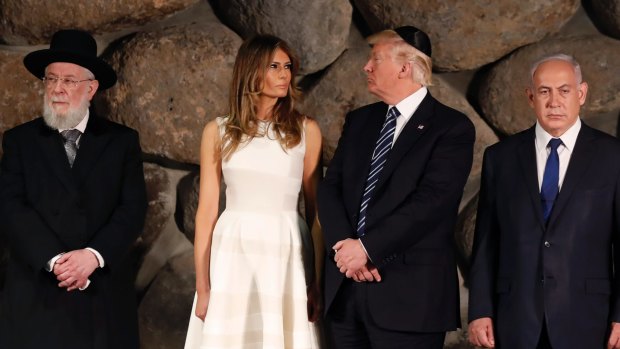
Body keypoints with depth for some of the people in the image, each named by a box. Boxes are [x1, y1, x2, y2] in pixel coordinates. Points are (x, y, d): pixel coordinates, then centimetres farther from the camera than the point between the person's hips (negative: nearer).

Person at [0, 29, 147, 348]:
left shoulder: (122, 141, 7)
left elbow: (133, 208, -1)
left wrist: (94, 255, -15)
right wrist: (54, 261, -16)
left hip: (104, 291, 0)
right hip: (37, 292, 0)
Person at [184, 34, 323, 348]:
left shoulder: (306, 130, 4)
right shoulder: (218, 132, 4)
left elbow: (315, 209, 4)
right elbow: (206, 212, 3)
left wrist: (319, 281, -3)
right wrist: (202, 287, -2)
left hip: (287, 255, 0)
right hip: (233, 254, 0)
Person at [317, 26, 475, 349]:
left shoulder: (452, 127, -4)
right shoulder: (359, 120, 15)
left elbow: (430, 200, -15)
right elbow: (330, 187, 7)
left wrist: (367, 247, -16)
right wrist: (343, 246, -10)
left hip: (408, 292, -5)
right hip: (343, 287, 5)